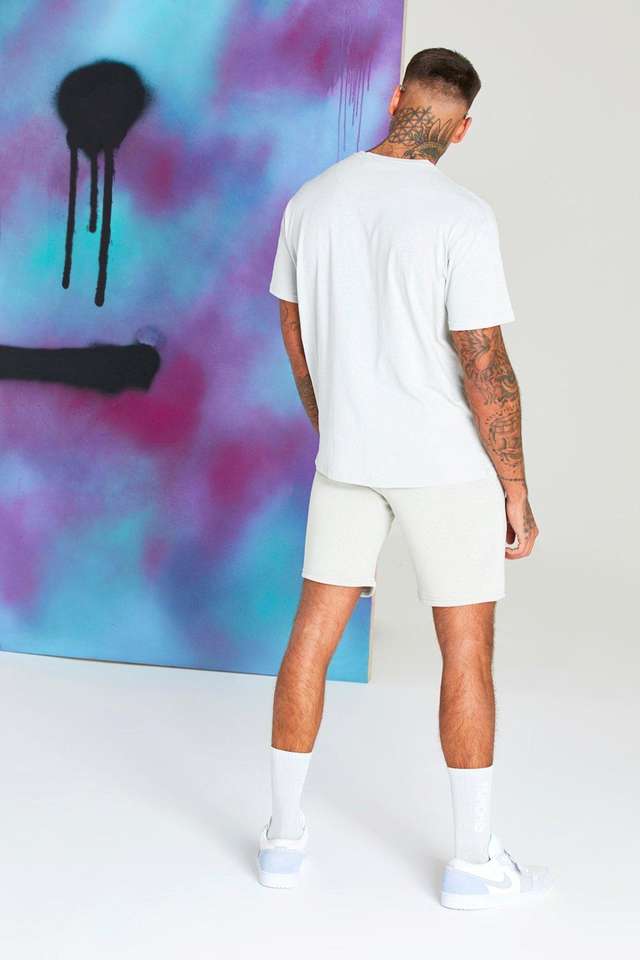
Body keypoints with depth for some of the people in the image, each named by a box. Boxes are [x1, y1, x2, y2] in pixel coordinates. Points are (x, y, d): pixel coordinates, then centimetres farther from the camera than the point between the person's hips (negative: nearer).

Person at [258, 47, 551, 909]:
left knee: (315, 632, 11)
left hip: (349, 452, 5)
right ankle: (474, 860, 14)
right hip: (448, 459, -5)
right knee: (468, 649, 6)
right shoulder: (461, 218, -19)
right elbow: (485, 367, -20)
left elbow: (295, 337, 9)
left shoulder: (311, 202, -1)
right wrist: (516, 492, -10)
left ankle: (285, 833, 19)